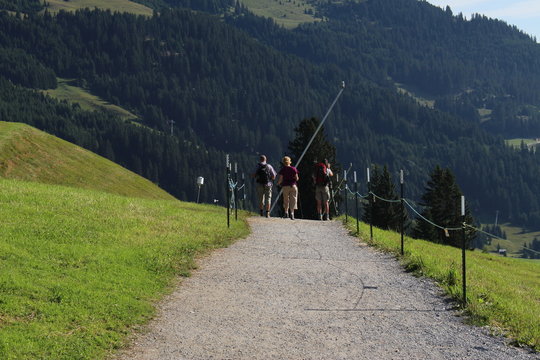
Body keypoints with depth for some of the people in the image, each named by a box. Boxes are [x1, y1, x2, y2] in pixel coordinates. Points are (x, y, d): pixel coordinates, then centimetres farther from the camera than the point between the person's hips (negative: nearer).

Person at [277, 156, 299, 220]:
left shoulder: (282, 170, -3)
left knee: (286, 199, 14)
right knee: (293, 199, 0)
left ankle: (286, 212, 9)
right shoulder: (293, 169, -1)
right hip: (293, 185, 0)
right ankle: (292, 213, -11)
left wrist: (278, 183, 15)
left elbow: (280, 179, -5)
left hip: (285, 186, 0)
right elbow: (296, 178, -2)